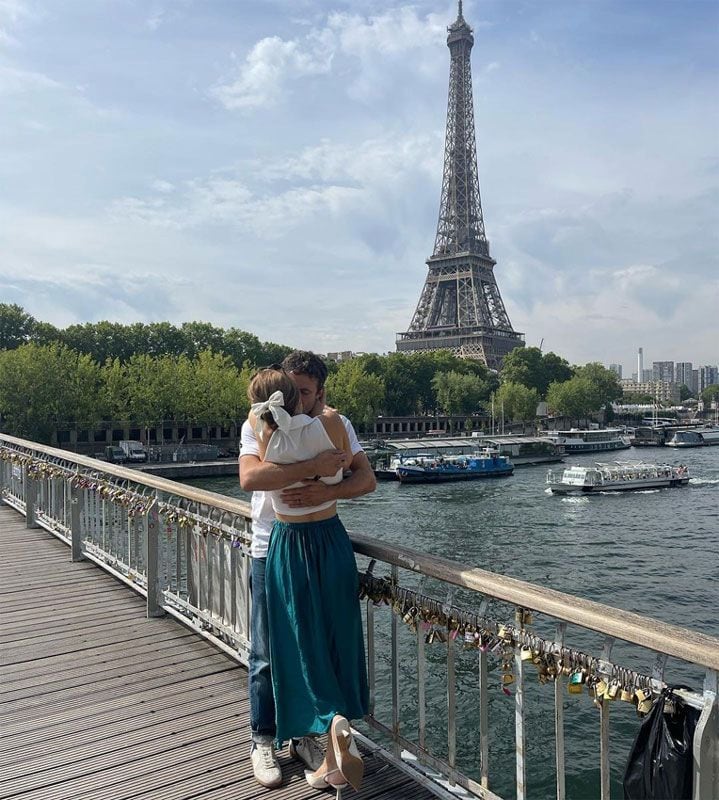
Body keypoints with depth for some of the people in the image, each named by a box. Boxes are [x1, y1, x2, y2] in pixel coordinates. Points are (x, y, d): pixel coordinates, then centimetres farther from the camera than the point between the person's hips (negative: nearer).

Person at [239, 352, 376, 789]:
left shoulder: (337, 425, -1)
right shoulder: (258, 424, -10)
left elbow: (367, 478, -9)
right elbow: (250, 477, -28)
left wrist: (327, 491, -28)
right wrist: (313, 466, -33)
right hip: (272, 551, -2)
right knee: (268, 654, 7)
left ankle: (304, 735, 30)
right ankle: (264, 741, 24)